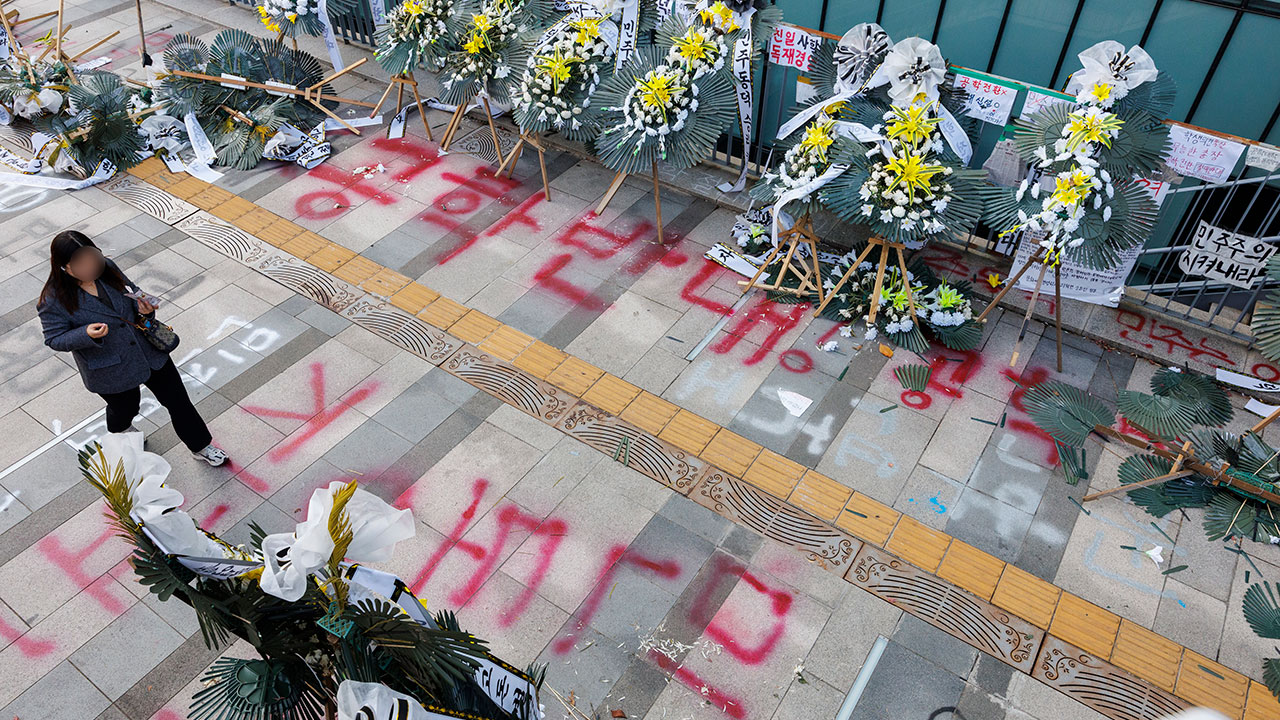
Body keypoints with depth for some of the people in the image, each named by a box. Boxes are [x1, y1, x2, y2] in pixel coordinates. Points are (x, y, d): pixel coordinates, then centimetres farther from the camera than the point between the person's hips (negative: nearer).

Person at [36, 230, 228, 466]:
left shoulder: (106, 268, -8)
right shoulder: (53, 299, -19)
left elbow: (132, 292, 9)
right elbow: (55, 339, -13)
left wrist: (144, 308, -13)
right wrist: (87, 334, -31)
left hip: (148, 351, 3)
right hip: (109, 372, -3)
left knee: (177, 398, 9)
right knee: (126, 406, 23)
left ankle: (201, 447, 27)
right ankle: (119, 431, 62)